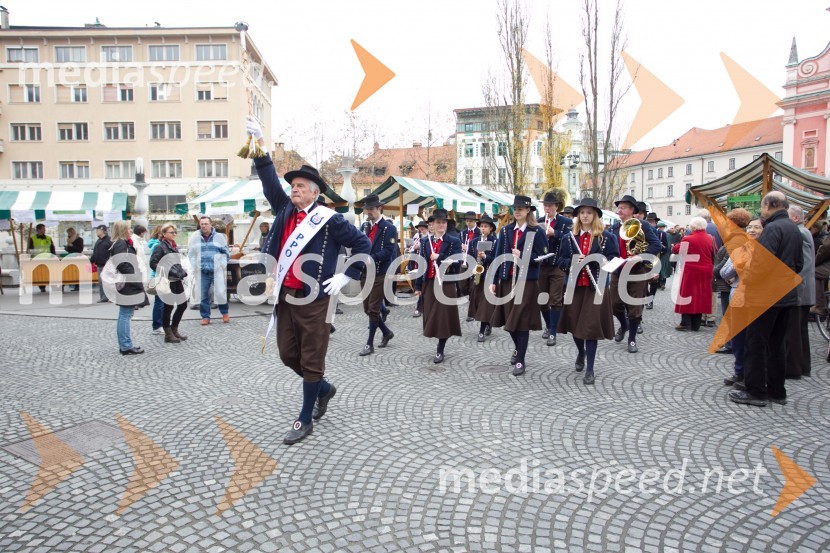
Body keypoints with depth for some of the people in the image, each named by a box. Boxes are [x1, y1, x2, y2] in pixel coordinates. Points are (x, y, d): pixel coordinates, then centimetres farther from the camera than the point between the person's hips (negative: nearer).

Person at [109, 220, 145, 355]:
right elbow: (123, 265, -23)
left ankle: (124, 344, 20)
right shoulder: (121, 244, -14)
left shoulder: (122, 243, 17)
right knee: (125, 315, -5)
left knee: (124, 315, 13)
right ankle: (126, 346, -1)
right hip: (127, 286, -10)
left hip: (126, 285, 10)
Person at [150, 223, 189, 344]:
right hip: (167, 281, -8)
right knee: (169, 307, 0)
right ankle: (168, 335, 11)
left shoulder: (174, 246, 15)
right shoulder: (160, 246, -8)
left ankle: (174, 330, 24)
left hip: (177, 280, 8)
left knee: (183, 304, 10)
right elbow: (153, 263, -14)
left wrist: (182, 273, 12)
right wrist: (165, 272, -18)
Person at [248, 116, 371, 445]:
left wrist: (346, 276, -9)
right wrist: (259, 142, 6)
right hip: (285, 296, 7)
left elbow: (363, 244, -4)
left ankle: (305, 420, 19)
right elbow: (269, 180, 12)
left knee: (311, 360, 4)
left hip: (313, 300, -7)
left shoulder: (329, 220, -7)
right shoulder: (285, 211, 10)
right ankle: (324, 389, 40)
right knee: (288, 355, 16)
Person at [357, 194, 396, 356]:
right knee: (367, 309, 12)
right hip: (365, 273, 7)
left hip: (379, 274, -7)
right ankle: (386, 332, 31)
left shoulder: (389, 228, -7)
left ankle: (370, 343, 6)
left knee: (373, 309, -2)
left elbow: (388, 252, -16)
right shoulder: (366, 227, 15)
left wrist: (369, 259, -25)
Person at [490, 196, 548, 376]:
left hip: (527, 281, -4)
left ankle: (521, 360, 6)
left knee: (521, 320, -4)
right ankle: (518, 348, 38)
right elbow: (499, 256, 7)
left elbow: (542, 257, -5)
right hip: (507, 279, 4)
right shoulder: (505, 230, 8)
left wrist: (522, 256, -19)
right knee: (509, 318, 12)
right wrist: (494, 280, 4)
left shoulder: (537, 232, -3)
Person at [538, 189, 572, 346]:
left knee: (555, 300, -3)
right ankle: (548, 325, 32)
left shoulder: (566, 222, -3)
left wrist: (554, 233, -26)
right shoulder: (539, 222, 9)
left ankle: (553, 333, 2)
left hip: (557, 266, -4)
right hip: (541, 266, 4)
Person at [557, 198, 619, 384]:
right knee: (574, 324, 10)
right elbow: (561, 262, 5)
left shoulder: (607, 237, 0)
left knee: (591, 326, -4)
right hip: (574, 286, 3)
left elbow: (614, 260, -6)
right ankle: (581, 352, 41)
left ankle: (590, 369, 7)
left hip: (596, 287, -3)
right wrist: (573, 261, -15)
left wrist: (592, 259, -19)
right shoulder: (568, 238, 7)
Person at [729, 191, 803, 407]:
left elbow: (763, 262, -24)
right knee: (777, 344, 14)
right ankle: (777, 391, 21)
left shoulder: (773, 228, -15)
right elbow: (799, 264, 20)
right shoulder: (794, 229, 13)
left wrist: (747, 279, -11)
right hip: (787, 296, 9)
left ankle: (755, 391, 4)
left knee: (756, 344, -1)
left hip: (766, 296, -9)